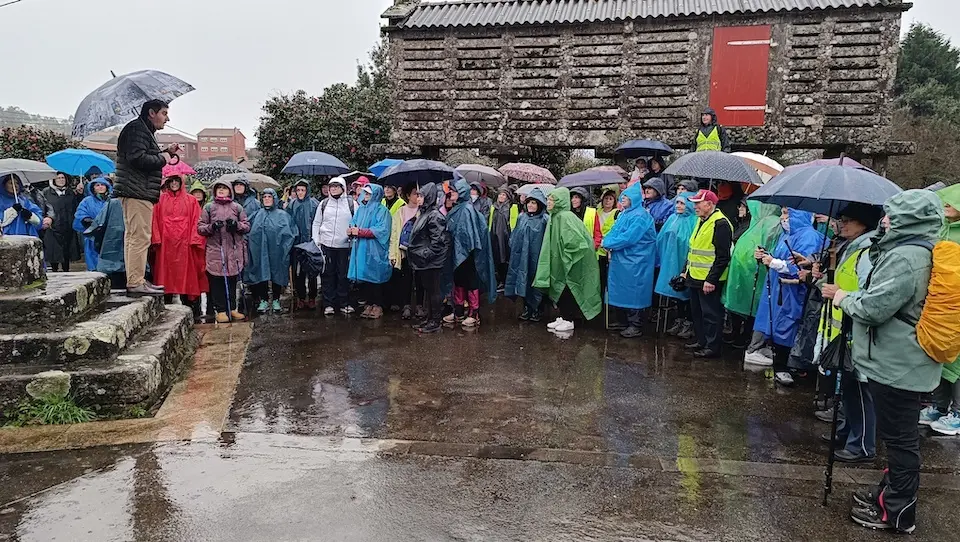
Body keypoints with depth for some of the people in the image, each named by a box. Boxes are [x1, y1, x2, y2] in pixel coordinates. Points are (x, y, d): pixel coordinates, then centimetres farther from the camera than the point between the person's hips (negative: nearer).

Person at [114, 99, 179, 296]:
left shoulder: (144, 131, 25)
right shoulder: (137, 129, -9)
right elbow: (136, 158, -21)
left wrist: (167, 152, 16)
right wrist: (162, 158, -9)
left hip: (136, 192, 11)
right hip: (137, 192, -11)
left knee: (133, 237, 13)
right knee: (140, 237, -12)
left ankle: (135, 280, 18)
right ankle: (135, 283, -11)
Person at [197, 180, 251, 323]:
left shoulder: (237, 207, 11)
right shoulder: (208, 207, 9)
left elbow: (247, 226, 9)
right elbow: (200, 228, 6)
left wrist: (237, 225, -11)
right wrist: (211, 227, -12)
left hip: (234, 250, 1)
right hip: (215, 250, -1)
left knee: (232, 280, 6)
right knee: (217, 281, -1)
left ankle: (232, 308, 15)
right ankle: (221, 310, 5)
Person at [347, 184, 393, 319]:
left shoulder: (382, 210, -5)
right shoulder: (361, 209, 15)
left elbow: (382, 230, -16)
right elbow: (353, 224, 17)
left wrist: (360, 231, -17)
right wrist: (351, 230, -8)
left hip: (374, 251, -6)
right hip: (361, 249, 6)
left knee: (374, 278, -2)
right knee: (363, 278, 6)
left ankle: (378, 306, 9)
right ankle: (369, 304, 17)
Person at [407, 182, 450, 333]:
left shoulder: (435, 215, -15)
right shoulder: (424, 213, 14)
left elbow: (437, 241, -21)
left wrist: (426, 255, -20)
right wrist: (415, 252, 15)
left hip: (431, 262, -10)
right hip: (423, 260, 10)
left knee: (433, 291, 0)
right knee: (427, 290, 16)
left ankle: (435, 322, 9)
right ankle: (427, 319, 25)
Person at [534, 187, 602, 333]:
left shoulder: (565, 217, -21)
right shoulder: (555, 216, 6)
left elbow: (576, 240, -29)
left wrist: (567, 256, -18)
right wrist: (559, 257, 11)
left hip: (570, 265, -8)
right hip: (560, 263, 8)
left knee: (567, 292, 2)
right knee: (560, 290, 14)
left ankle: (569, 321, 14)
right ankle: (563, 318, 25)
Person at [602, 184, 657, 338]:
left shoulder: (640, 216, -15)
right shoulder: (624, 214, 14)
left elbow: (628, 237, -22)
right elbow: (614, 232, 13)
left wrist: (609, 244, -14)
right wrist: (607, 242, -7)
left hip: (635, 261, -9)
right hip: (623, 259, 9)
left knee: (633, 292, -2)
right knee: (626, 292, 14)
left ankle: (636, 326, 7)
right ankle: (629, 322, 24)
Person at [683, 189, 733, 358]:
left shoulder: (720, 224, -17)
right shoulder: (701, 221, 14)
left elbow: (723, 257, -21)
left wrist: (711, 280, -23)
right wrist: (685, 270, 20)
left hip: (709, 281, -10)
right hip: (695, 277, 10)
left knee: (711, 314, -1)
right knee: (697, 312, 18)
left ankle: (713, 347, 9)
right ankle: (701, 341, 30)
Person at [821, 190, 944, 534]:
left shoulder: (904, 258, -24)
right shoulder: (922, 252, 11)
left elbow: (873, 308, -24)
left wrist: (844, 298, -6)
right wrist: (850, 296, 6)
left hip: (896, 366, -10)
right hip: (907, 363, 10)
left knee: (899, 438, 2)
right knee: (900, 436, 21)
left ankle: (897, 511, 15)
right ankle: (893, 492, 36)